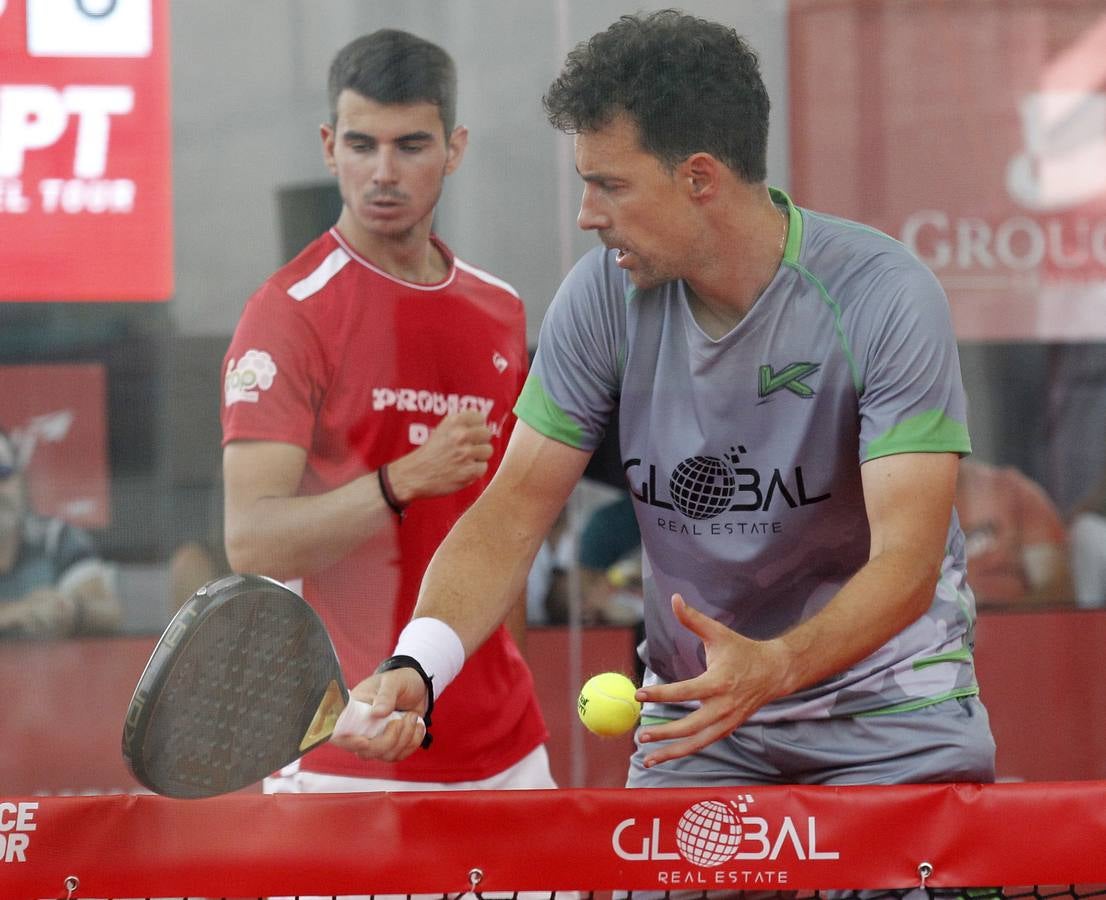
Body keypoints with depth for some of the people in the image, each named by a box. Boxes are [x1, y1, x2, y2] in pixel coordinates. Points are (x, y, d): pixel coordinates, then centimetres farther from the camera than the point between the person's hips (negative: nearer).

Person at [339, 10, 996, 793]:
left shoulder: (887, 299, -21)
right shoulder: (605, 295, -10)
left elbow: (907, 559, -27)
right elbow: (513, 513, -8)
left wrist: (776, 667, -45)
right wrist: (416, 664, -26)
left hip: (890, 706, -3)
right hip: (691, 708, 3)